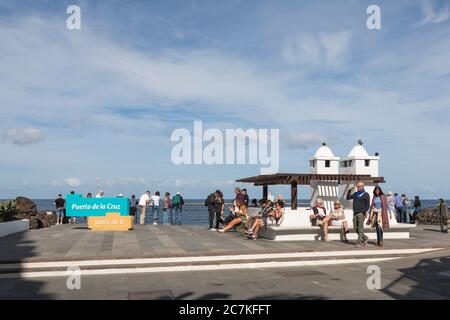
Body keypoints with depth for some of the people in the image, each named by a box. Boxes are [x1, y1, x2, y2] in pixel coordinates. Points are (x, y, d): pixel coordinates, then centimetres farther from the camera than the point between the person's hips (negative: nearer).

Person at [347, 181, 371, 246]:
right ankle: (365, 238, 24)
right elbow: (348, 198, 15)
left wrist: (364, 212, -18)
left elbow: (368, 205, -5)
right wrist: (350, 190, 5)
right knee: (356, 229, 7)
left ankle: (359, 242, -3)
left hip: (361, 213, -6)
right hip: (355, 213, 6)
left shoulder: (366, 195, -1)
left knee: (360, 228, -7)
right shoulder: (355, 194, 15)